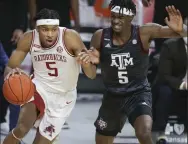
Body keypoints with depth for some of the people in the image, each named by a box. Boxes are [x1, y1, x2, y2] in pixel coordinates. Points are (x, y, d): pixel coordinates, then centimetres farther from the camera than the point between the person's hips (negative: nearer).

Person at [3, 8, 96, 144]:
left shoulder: (70, 38, -24)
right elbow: (10, 67, -6)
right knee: (22, 129, -27)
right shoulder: (29, 39, -17)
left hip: (63, 97, 0)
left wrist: (87, 63, -48)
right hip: (39, 88, 0)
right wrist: (11, 72, -31)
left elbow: (92, 75, -24)